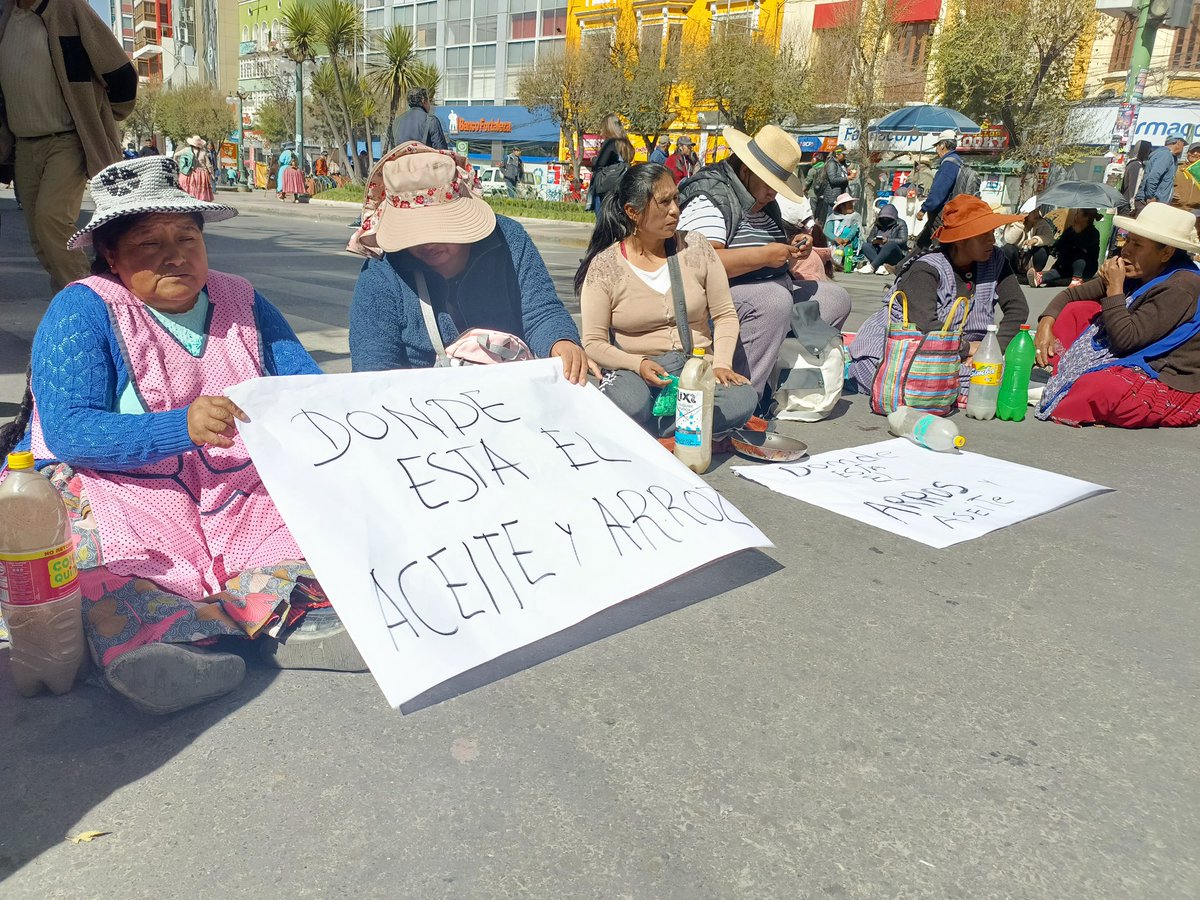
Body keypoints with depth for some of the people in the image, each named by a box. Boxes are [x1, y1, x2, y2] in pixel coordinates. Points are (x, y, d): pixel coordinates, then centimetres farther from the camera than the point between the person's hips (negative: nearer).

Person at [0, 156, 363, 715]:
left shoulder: (241, 303, 9)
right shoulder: (82, 309, -5)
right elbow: (66, 430, -17)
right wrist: (184, 426, -32)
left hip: (241, 490, 3)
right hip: (120, 487, -3)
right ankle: (270, 614, -49)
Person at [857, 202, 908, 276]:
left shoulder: (900, 224, 2)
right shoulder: (878, 224, 15)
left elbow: (903, 241, -11)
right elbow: (869, 238, 9)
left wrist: (887, 240, -27)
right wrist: (873, 241, -17)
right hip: (879, 253, 4)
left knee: (891, 244, -35)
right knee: (865, 246, -20)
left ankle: (872, 267, -45)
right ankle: (883, 266, -43)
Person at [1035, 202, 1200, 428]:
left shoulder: (1180, 287, -22)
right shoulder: (1138, 274, 4)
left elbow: (1125, 339, -26)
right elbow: (1072, 294, 9)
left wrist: (1114, 288, -19)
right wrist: (1046, 325, -8)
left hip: (1169, 383, -10)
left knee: (1094, 388, -40)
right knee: (1077, 310, 7)